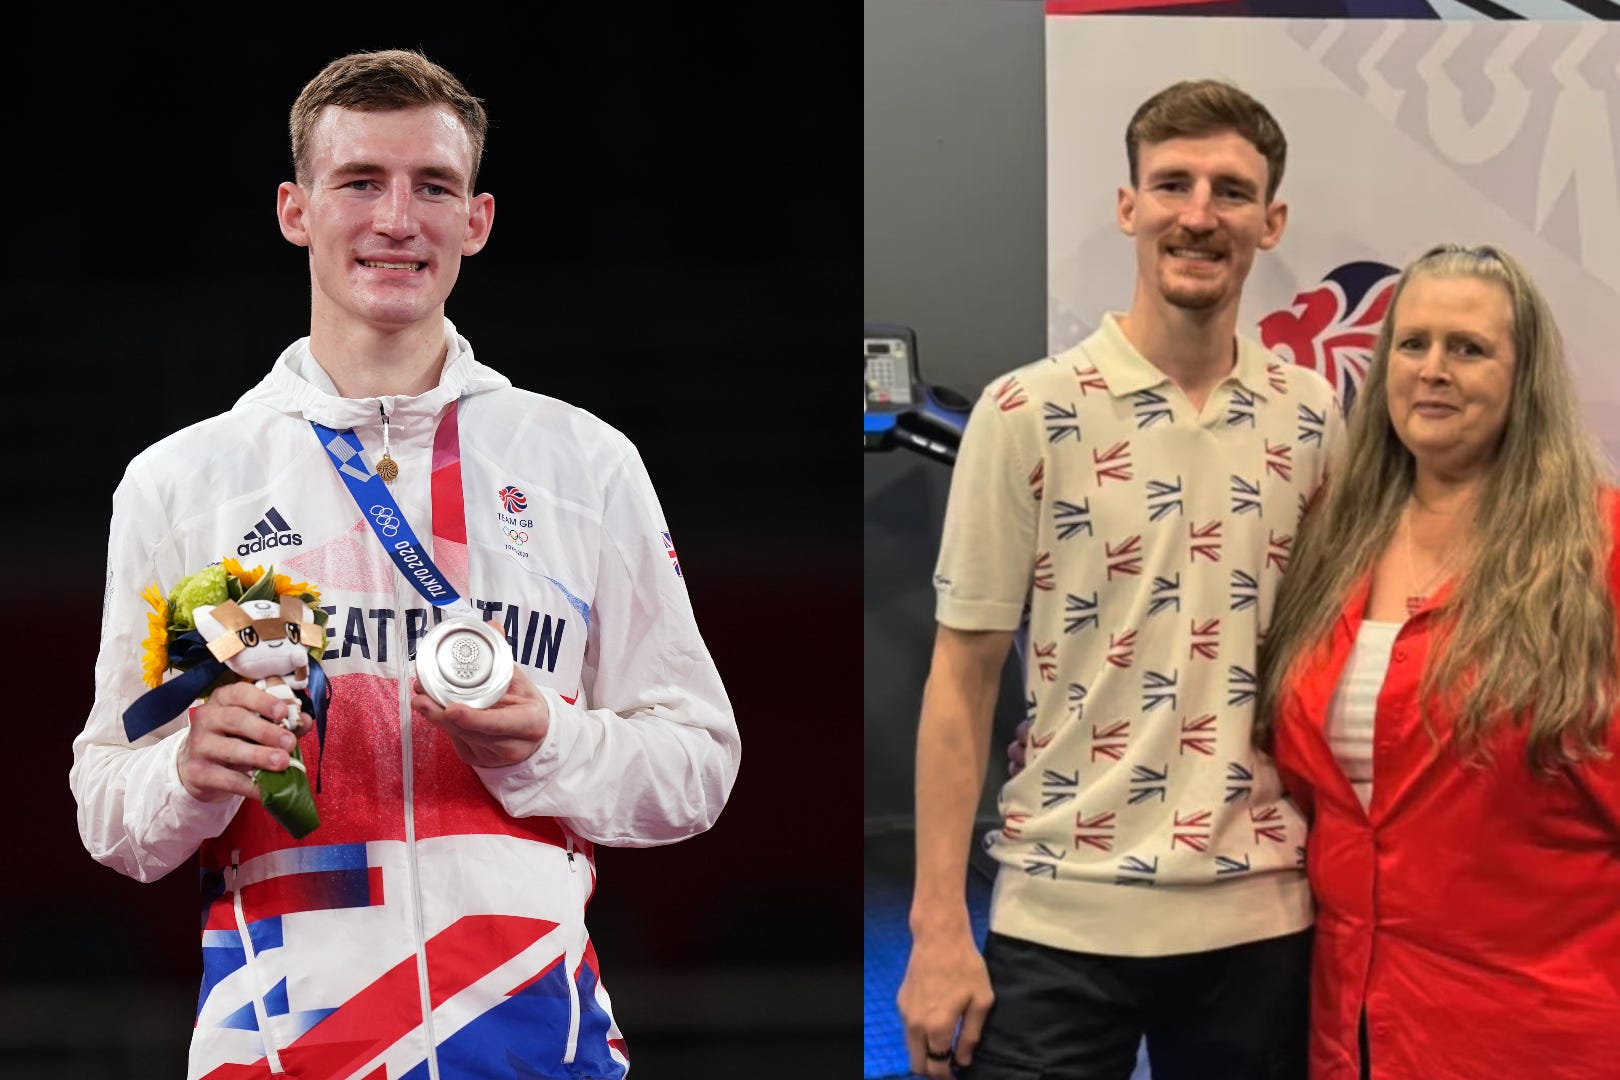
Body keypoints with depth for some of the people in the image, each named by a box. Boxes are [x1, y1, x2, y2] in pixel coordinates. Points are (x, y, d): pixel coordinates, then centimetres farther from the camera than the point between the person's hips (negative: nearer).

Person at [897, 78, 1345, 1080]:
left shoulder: (1315, 418, 4)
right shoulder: (1026, 413, -6)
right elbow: (965, 670, -4)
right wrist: (938, 923, -8)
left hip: (1260, 914, 3)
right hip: (1064, 918, -3)